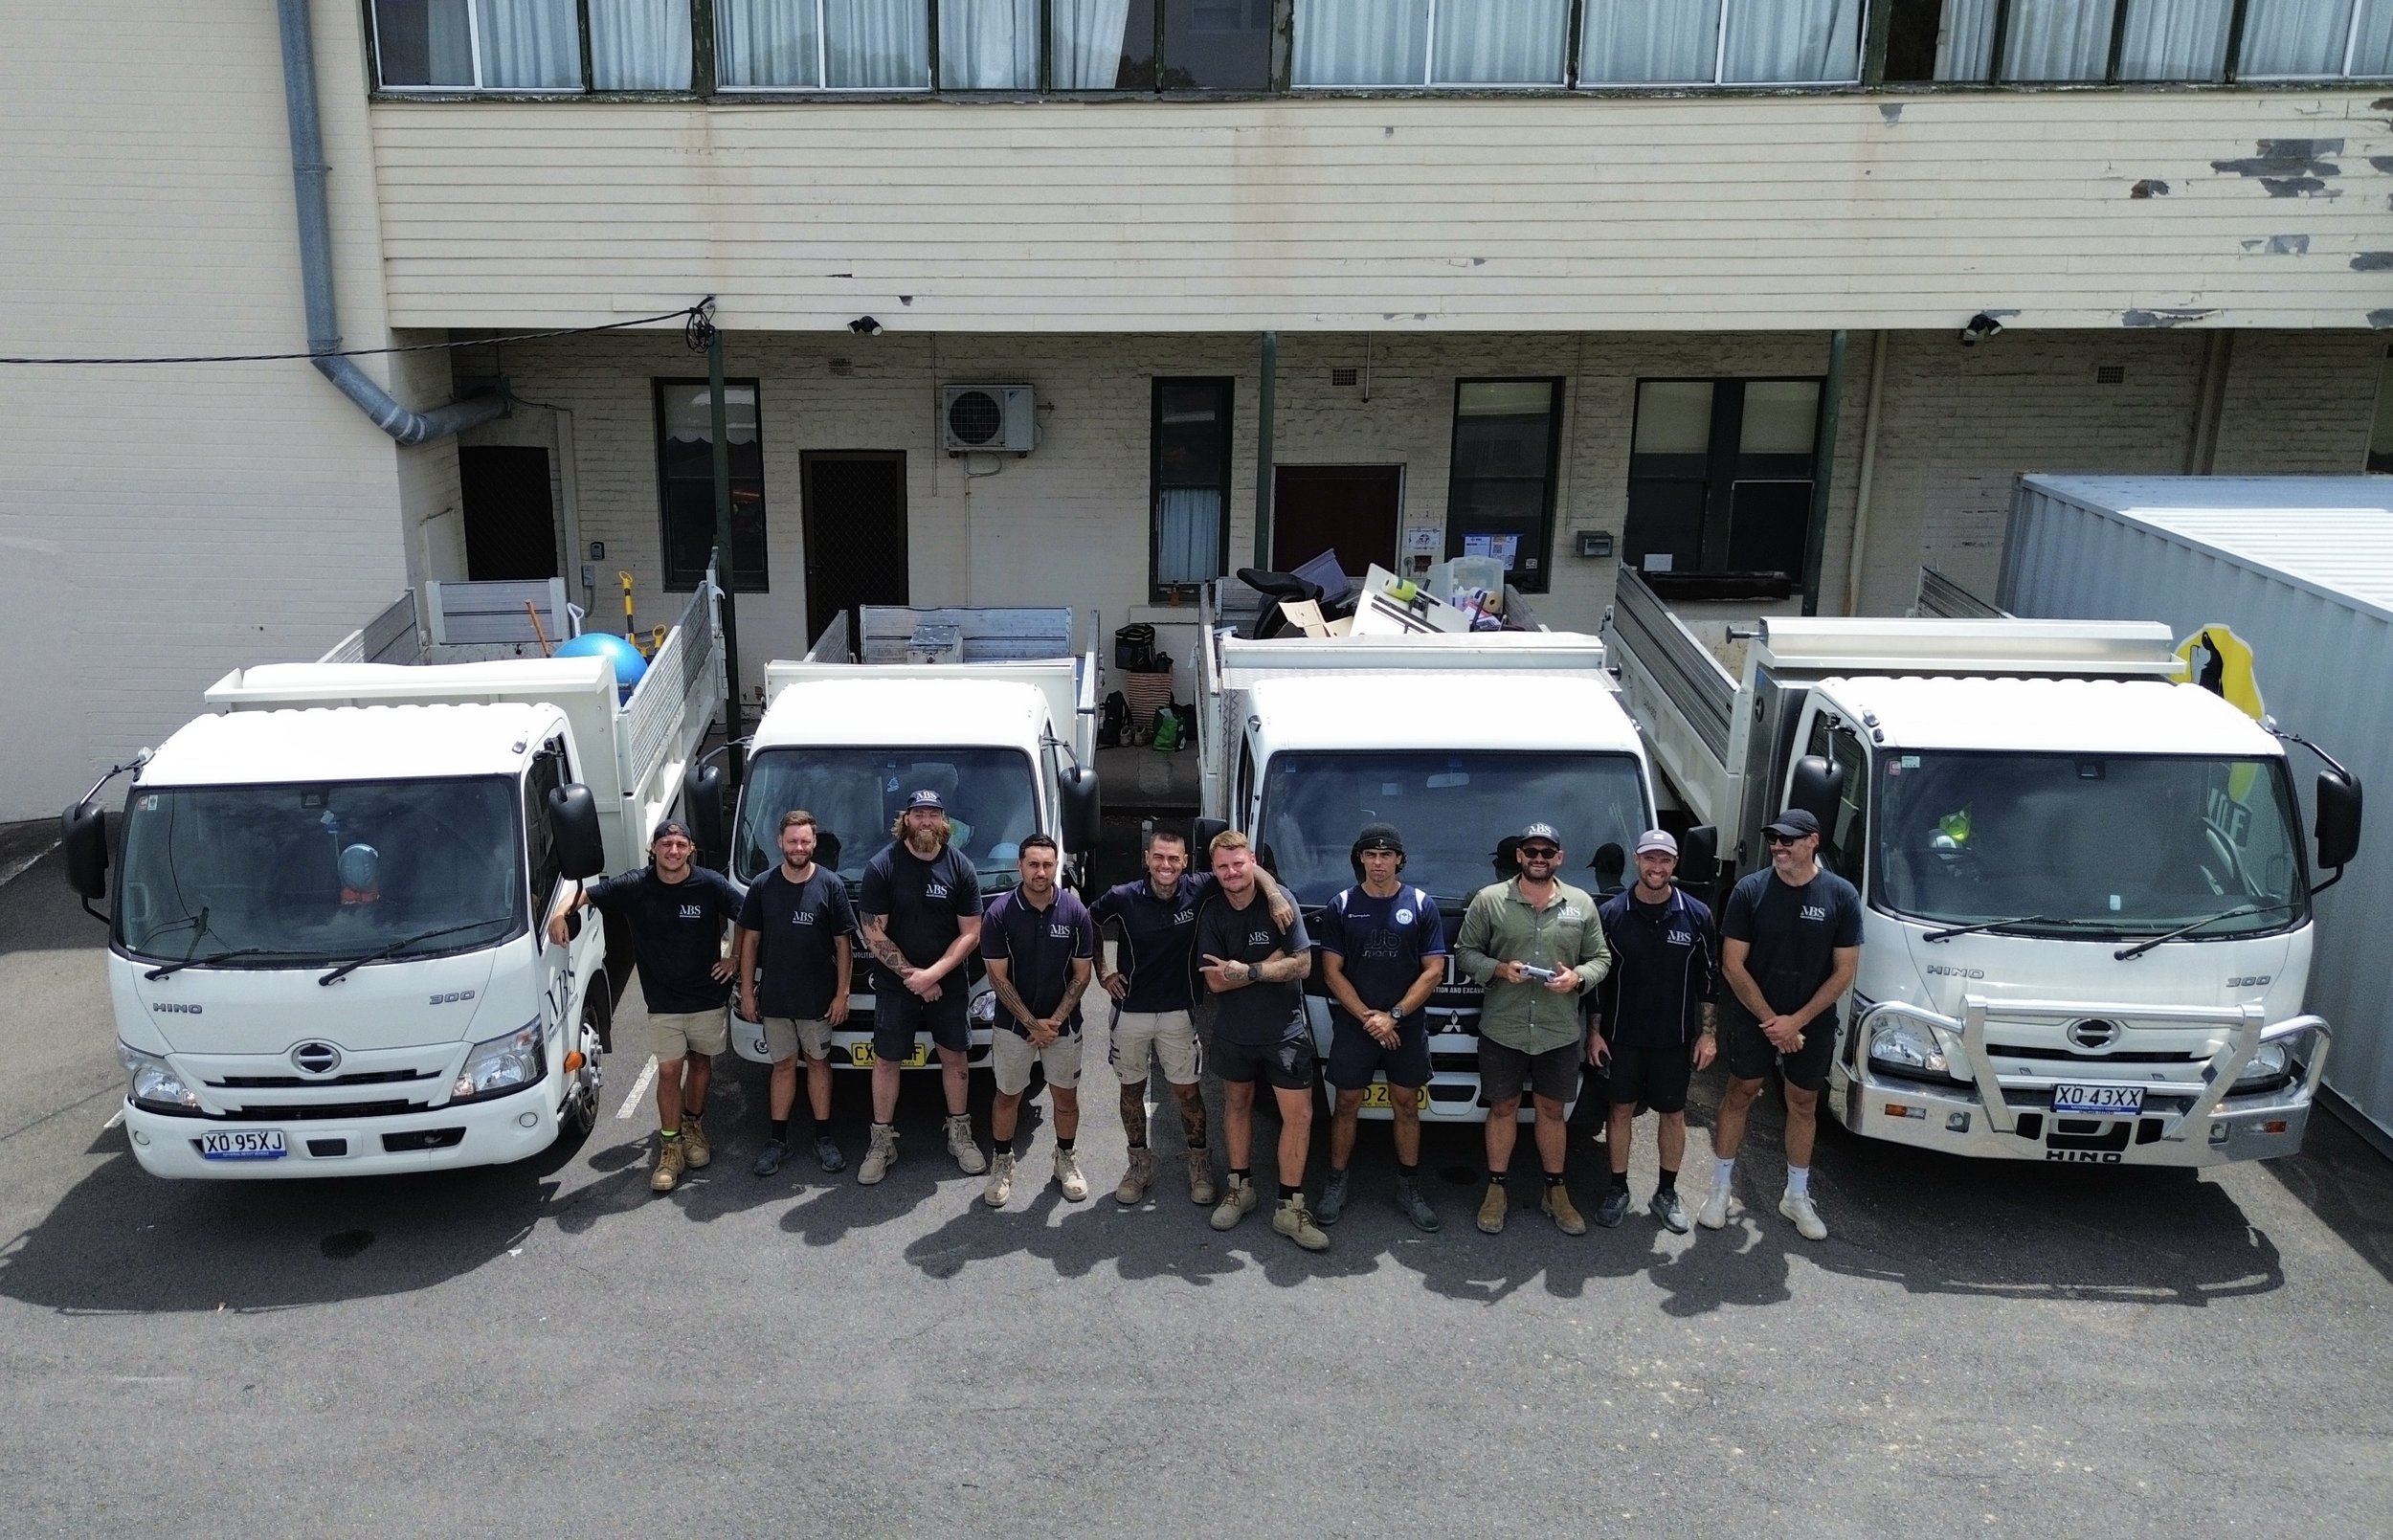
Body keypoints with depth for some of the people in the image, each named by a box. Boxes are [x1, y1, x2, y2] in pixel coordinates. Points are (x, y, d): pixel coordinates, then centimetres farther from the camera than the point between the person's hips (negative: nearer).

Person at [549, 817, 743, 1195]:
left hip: (707, 997, 0)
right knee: (669, 1072, 0)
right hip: (662, 1003, 0)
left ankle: (693, 1125, 37)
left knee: (700, 1064, 15)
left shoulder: (711, 885, -12)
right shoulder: (634, 886, -8)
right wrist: (561, 911, -21)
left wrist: (737, 959, -6)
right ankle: (670, 1148, 10)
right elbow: (586, 893, -2)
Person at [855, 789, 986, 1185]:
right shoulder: (882, 866, -9)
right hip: (894, 985, -1)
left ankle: (959, 1135, 24)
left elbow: (970, 933, -5)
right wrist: (911, 975, -14)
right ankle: (882, 1143, 15)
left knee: (954, 1056, 9)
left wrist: (933, 973, -15)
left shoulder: (960, 867, -5)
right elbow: (874, 934, -9)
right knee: (886, 1061, 3)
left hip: (948, 984, 1)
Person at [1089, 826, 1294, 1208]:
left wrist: (1275, 894, -24)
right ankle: (1140, 1164, 29)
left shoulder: (1198, 890, -11)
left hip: (1178, 1013, 0)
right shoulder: (1123, 898, -11)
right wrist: (1103, 974, 2)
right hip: (1131, 1012, 0)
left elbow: (1246, 867, -7)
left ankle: (1200, 1164, 24)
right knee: (1132, 1090, 12)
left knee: (1187, 1092, 6)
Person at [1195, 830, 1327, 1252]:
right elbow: (1215, 981, -9)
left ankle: (1290, 1207, 1)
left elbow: (1302, 966, -14)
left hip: (1284, 1030, -3)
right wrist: (1271, 964, -18)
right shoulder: (1212, 915, -3)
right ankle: (1240, 1187, 31)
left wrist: (1246, 970, -23)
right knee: (1237, 1106, 15)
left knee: (1299, 1114, -7)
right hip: (1233, 1031, 3)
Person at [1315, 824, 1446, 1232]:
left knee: (1406, 1105, 7)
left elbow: (1433, 970, -3)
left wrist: (1394, 1015, -11)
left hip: (1407, 1026, 1)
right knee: (1346, 1105, 5)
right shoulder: (1341, 906, 0)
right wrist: (1367, 1017, -12)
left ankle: (1409, 1190, 17)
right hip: (1352, 1025, 0)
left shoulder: (1421, 905, 0)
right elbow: (1332, 972, -2)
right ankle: (1335, 1187, 15)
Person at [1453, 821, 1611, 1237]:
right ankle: (1497, 1190, 21)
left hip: (1559, 1031, 1)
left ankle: (1555, 1191, 26)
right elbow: (1464, 953, 2)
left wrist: (1578, 977, -11)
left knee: (1552, 1110, 12)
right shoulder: (1489, 900, -2)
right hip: (1501, 1029, -1)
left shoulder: (1582, 904, 5)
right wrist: (1500, 969, -15)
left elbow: (1601, 958, 10)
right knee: (1503, 1108, 9)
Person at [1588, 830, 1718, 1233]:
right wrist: (1594, 1031, -1)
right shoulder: (1610, 913, -5)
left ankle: (1666, 1194, 24)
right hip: (1622, 1036, 0)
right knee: (1622, 1110, 9)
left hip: (1676, 1038, 0)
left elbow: (1709, 979, 2)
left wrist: (1708, 1033, -1)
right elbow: (1597, 977, 1)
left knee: (1673, 1113, 9)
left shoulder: (1697, 915, -3)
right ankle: (1618, 1191, 22)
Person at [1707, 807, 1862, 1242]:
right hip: (1753, 1018, -1)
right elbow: (1732, 965, -8)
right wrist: (1771, 1020, -11)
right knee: (1740, 1094, 8)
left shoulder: (1841, 896, -8)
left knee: (1803, 1104, 11)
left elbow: (1845, 970, -5)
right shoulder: (1750, 890, -10)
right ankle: (1720, 1188, 21)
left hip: (1813, 1023, 1)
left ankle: (1797, 1195, 26)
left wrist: (1797, 1020, -11)